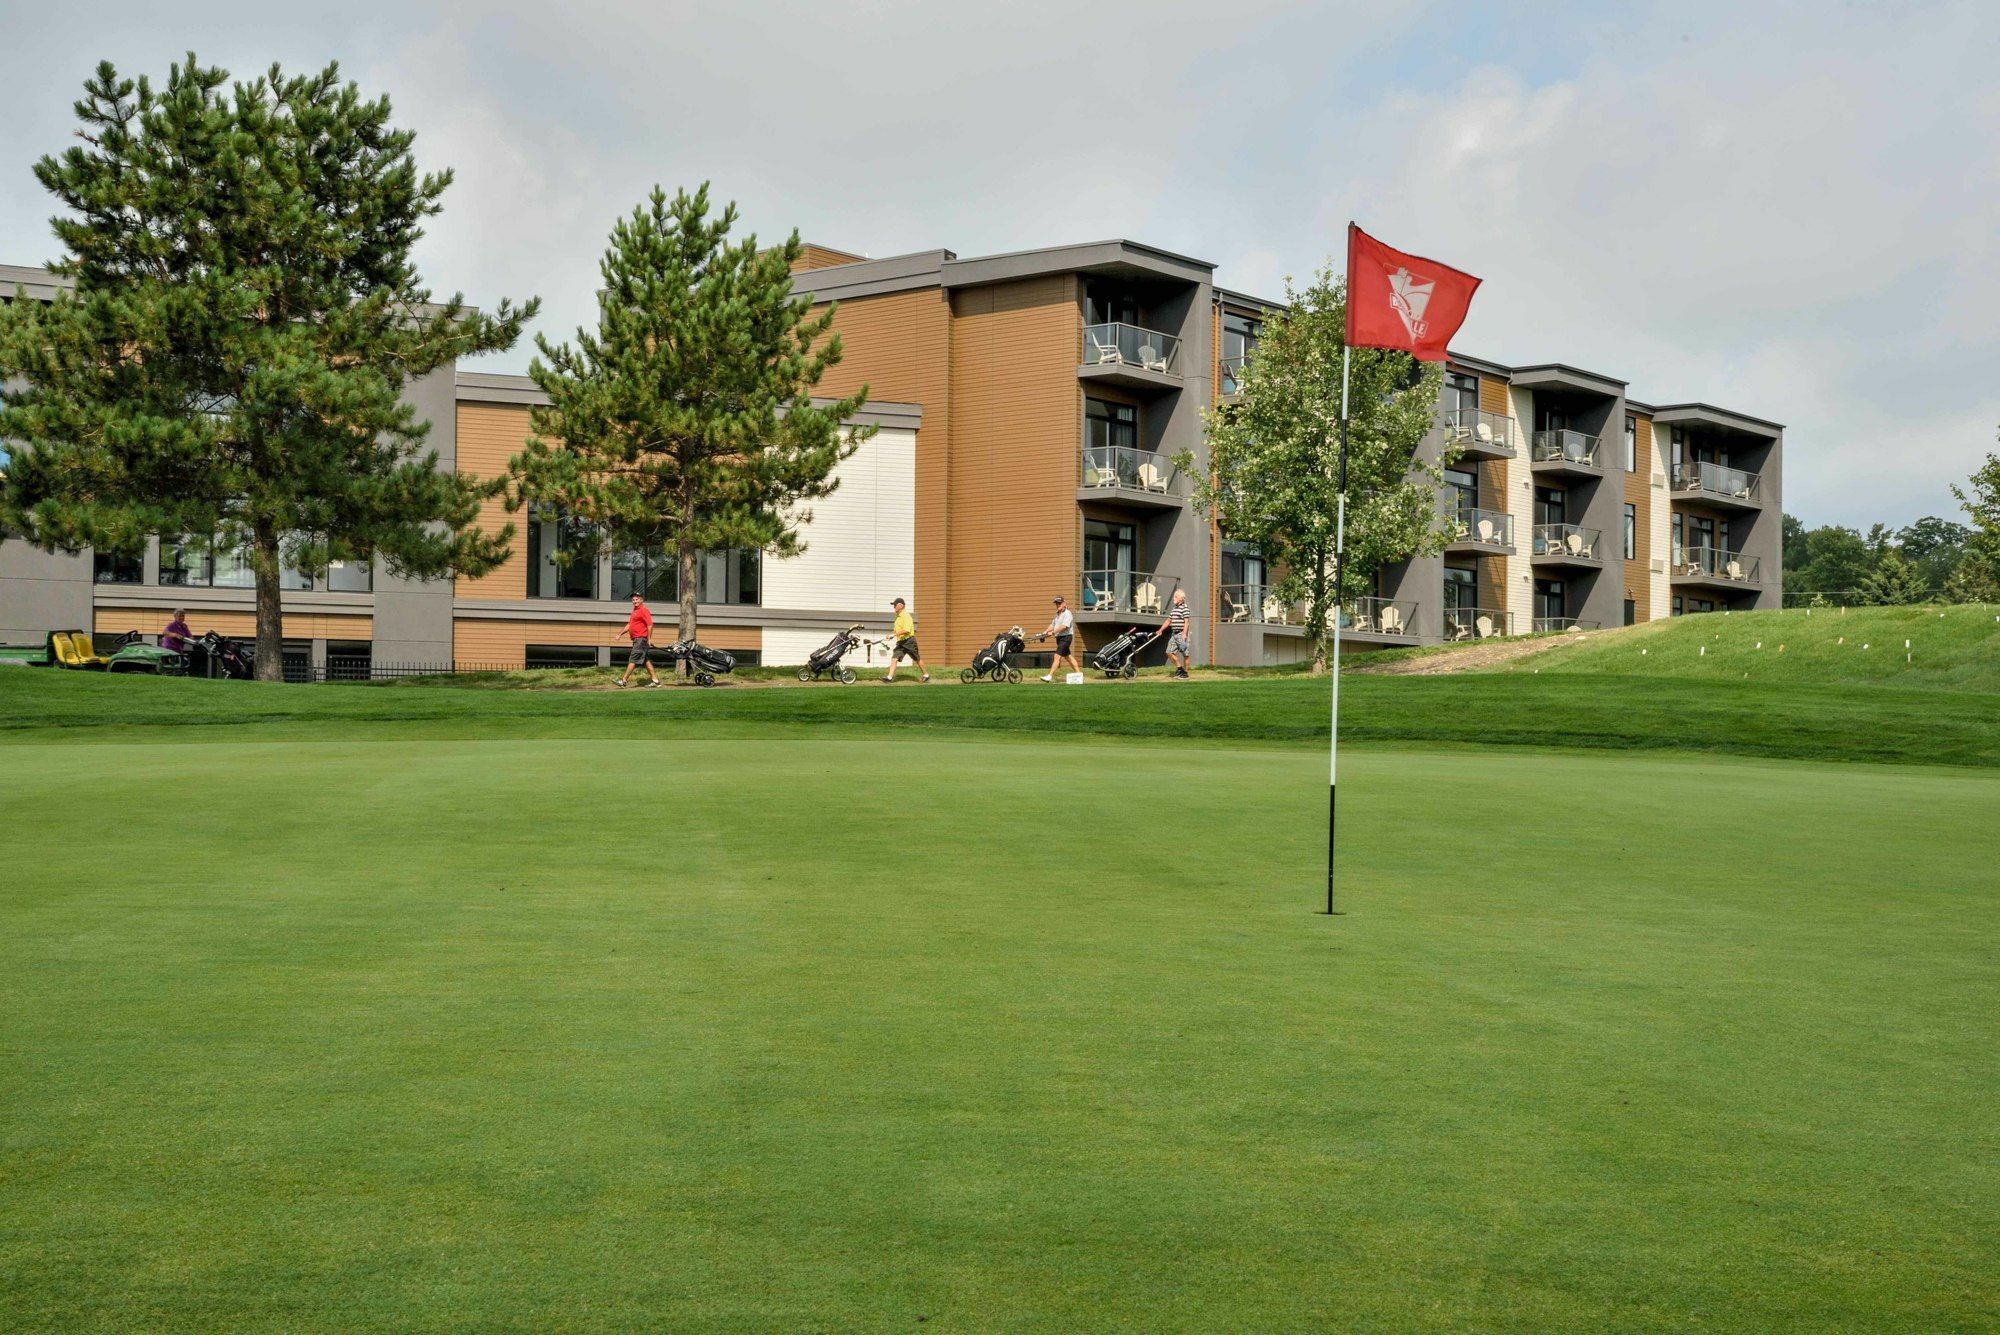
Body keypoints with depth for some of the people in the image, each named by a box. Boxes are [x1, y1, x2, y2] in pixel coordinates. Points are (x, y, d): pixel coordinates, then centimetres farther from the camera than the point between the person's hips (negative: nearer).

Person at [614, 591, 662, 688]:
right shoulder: (634, 611, 20)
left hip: (641, 639, -10)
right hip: (636, 639, 10)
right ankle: (655, 680, 12)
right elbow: (629, 625, 24)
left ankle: (624, 680, -9)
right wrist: (620, 633, 12)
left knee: (633, 659, -9)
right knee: (646, 660, 10)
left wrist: (649, 639, -21)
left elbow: (650, 625, -18)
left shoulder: (644, 610, -10)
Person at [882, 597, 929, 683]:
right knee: (894, 658, -7)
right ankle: (890, 677, -15)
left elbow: (906, 630, -27)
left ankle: (926, 675, 23)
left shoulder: (906, 616, -16)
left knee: (917, 660, 6)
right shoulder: (898, 617, 13)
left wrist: (894, 634, -29)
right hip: (900, 642, 8)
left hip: (909, 641, -8)